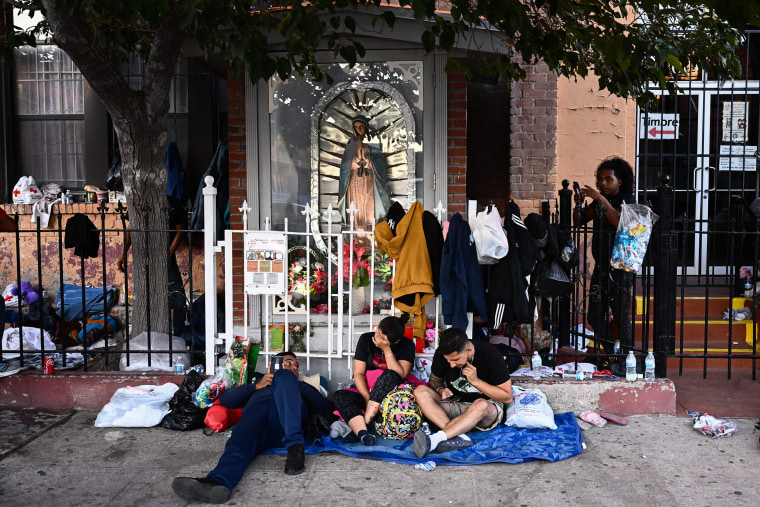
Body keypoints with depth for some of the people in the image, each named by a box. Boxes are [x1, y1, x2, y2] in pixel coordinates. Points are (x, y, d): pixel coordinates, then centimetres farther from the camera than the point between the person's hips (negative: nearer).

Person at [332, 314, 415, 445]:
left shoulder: (407, 345, -4)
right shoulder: (366, 339, 1)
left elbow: (400, 375, -16)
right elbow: (358, 373, -4)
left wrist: (386, 349, -20)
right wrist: (367, 398, -18)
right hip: (367, 392, 3)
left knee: (389, 375, -34)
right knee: (339, 396, -25)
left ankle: (365, 421, -36)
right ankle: (363, 433, -51)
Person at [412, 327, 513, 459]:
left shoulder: (490, 354, -17)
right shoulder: (442, 353, -7)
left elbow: (507, 397, -13)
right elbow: (434, 380, 11)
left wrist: (475, 380, -21)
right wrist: (441, 390, -13)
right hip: (455, 404, 4)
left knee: (481, 405, -40)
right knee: (420, 391, -21)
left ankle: (434, 439, -53)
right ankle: (458, 436, -38)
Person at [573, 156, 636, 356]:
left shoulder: (627, 200, -4)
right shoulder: (597, 201, 14)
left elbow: (620, 222, -23)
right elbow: (578, 221, 9)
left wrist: (601, 199, -27)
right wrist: (578, 205, -9)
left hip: (620, 268, -6)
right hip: (601, 267, 6)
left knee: (621, 319, -7)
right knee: (595, 317, 7)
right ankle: (611, 354, 24)